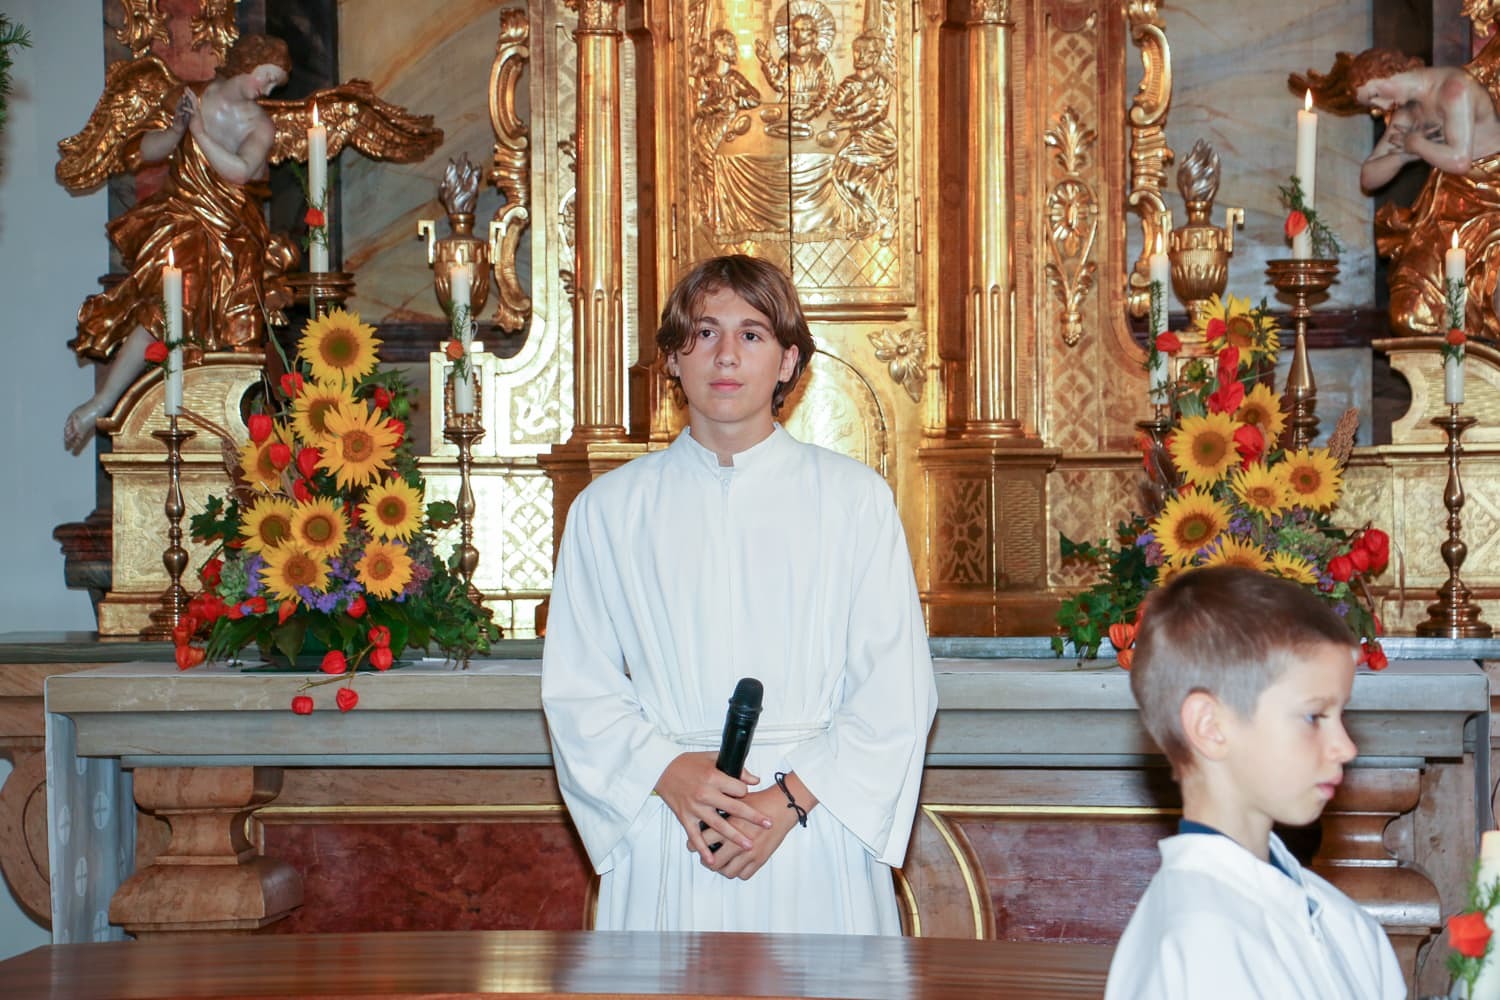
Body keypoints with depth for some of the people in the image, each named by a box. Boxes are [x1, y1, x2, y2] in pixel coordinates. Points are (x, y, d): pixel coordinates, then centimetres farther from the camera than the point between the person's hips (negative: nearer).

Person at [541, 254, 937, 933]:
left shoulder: (854, 499, 4)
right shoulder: (609, 509, 8)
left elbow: (896, 688, -1)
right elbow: (577, 688, 6)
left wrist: (791, 799, -12)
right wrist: (669, 773, -11)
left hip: (814, 838, -1)